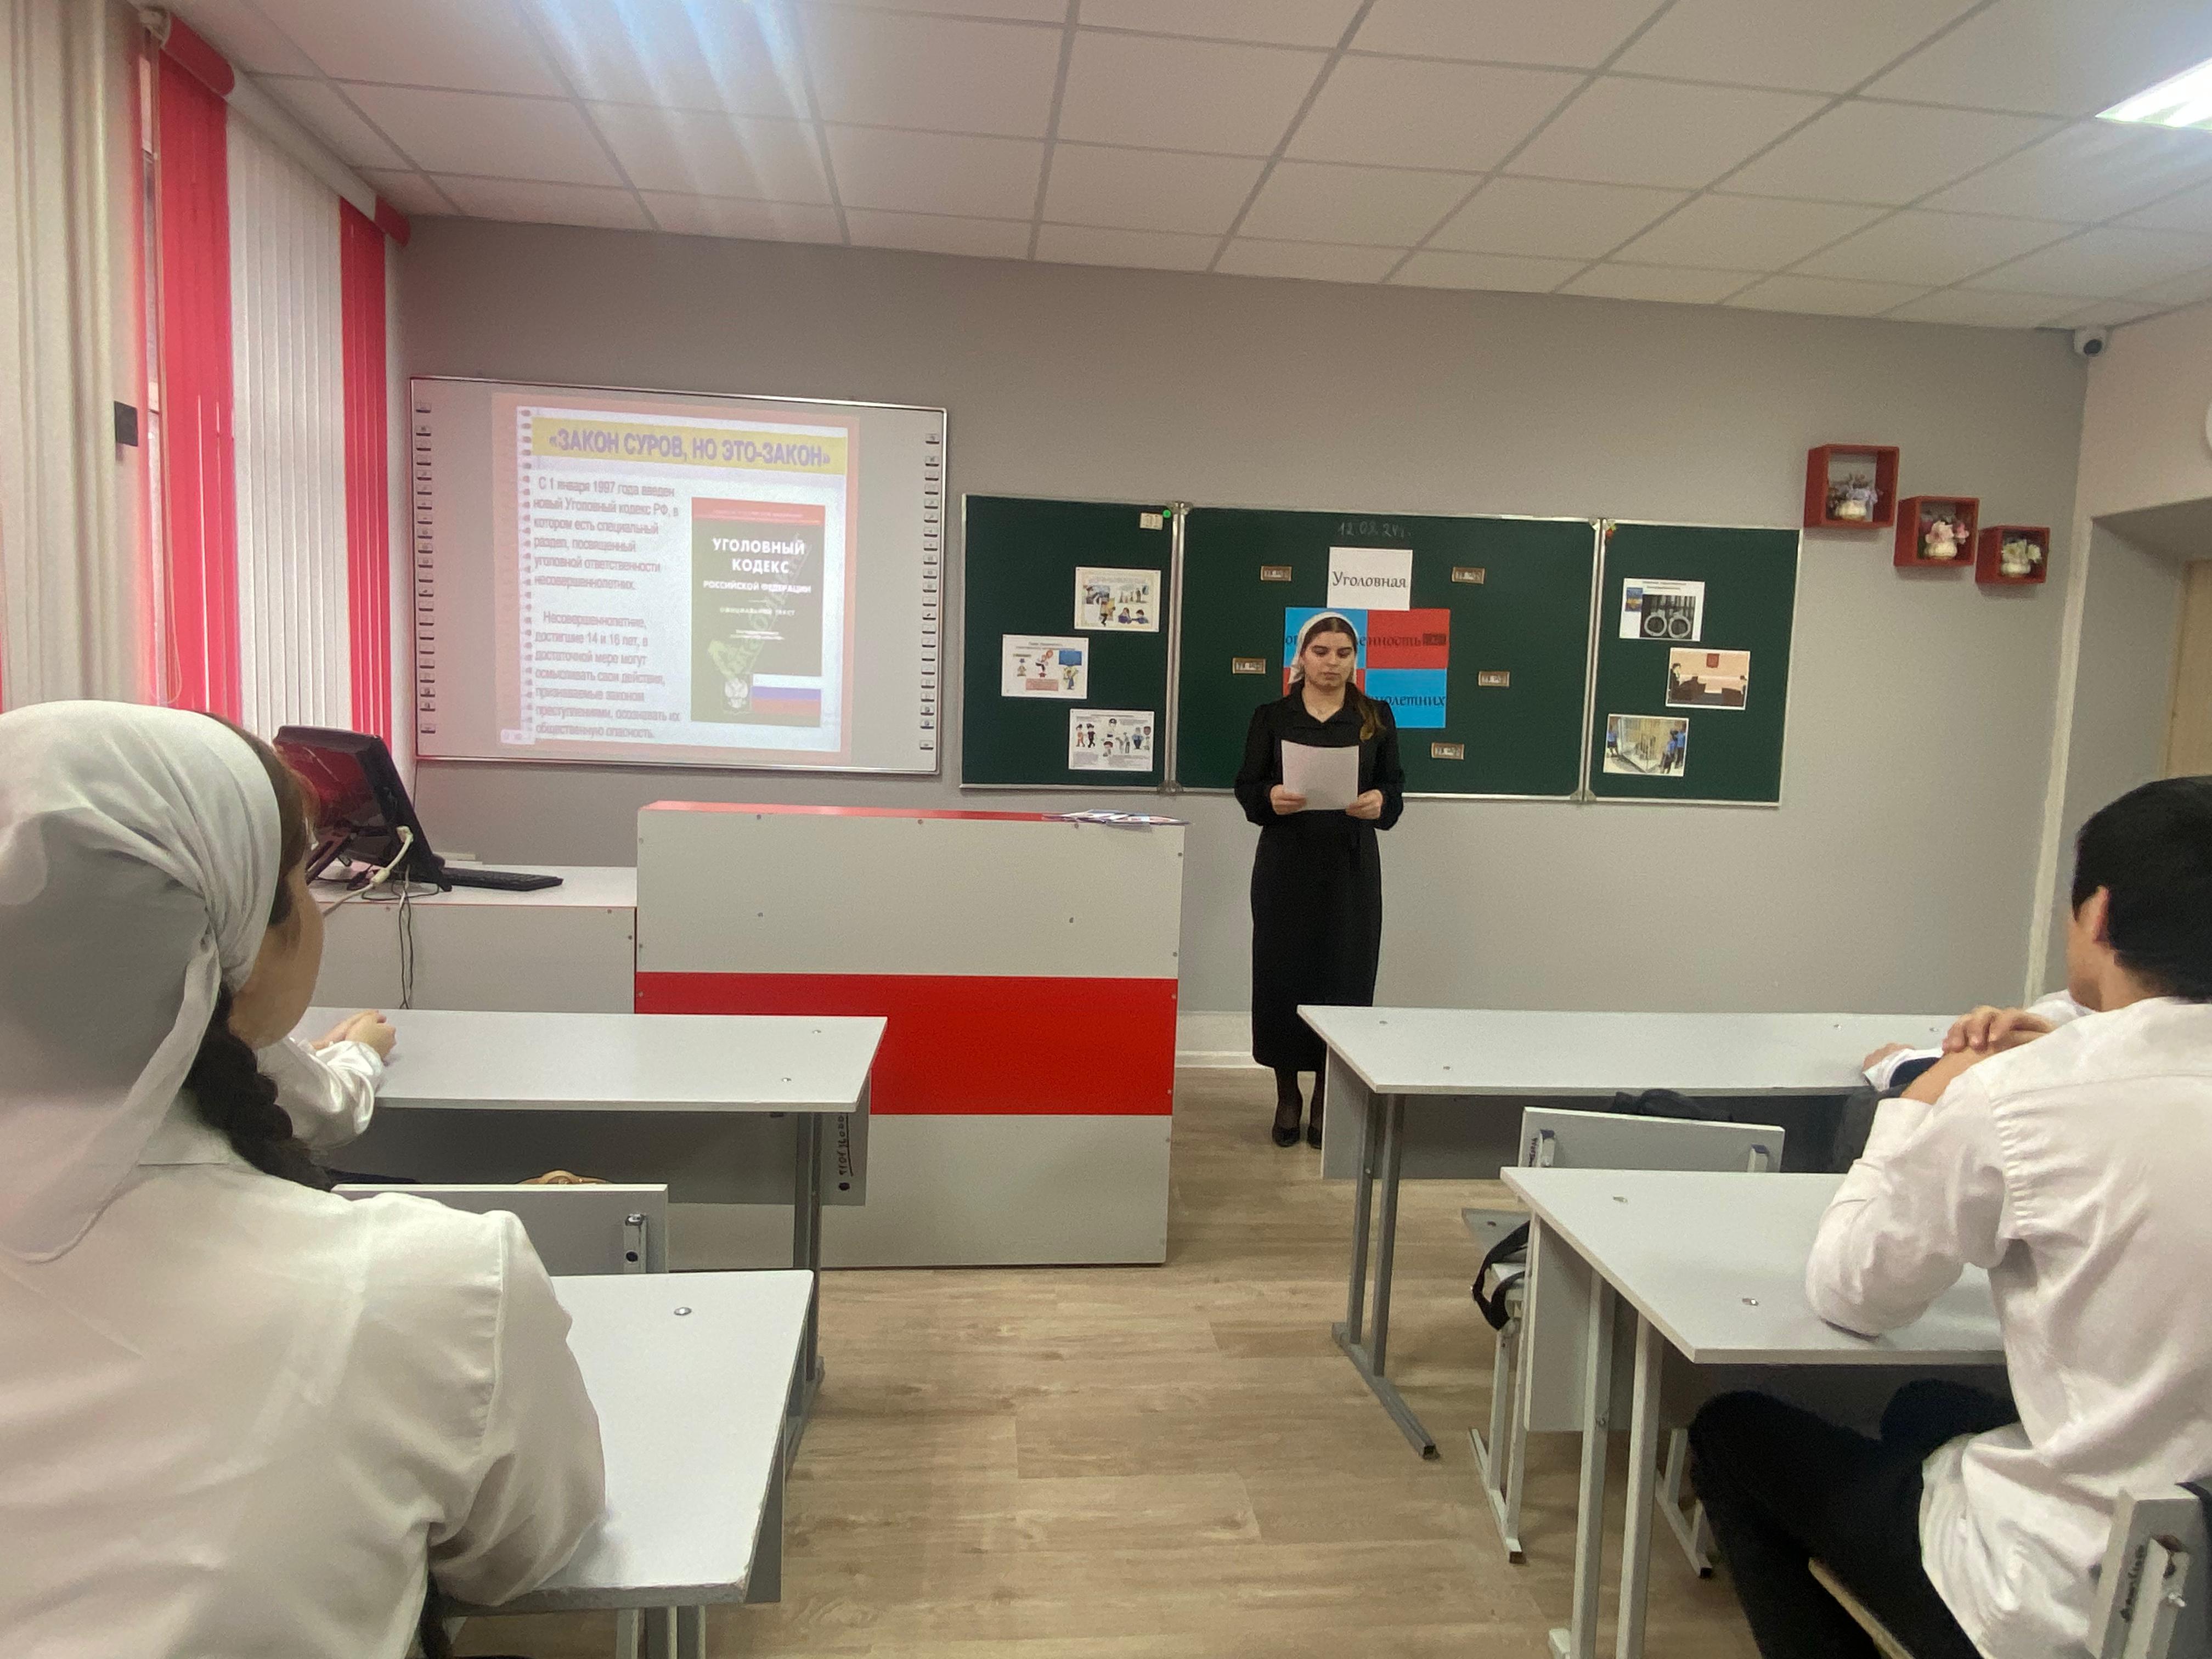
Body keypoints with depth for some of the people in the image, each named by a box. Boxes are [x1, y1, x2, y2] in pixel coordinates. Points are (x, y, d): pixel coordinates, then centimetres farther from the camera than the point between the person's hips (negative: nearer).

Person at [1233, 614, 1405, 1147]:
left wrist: (1380, 803, -16)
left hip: (1351, 868, 1)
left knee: (1343, 980, 1)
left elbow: (1394, 789, 6)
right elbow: (1247, 787, 2)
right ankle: (1287, 1097, 19)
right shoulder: (1272, 717, 4)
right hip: (1287, 865, 0)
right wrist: (1271, 799, -20)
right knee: (1282, 978, 2)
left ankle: (1326, 1101, 15)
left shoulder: (1376, 717, 8)